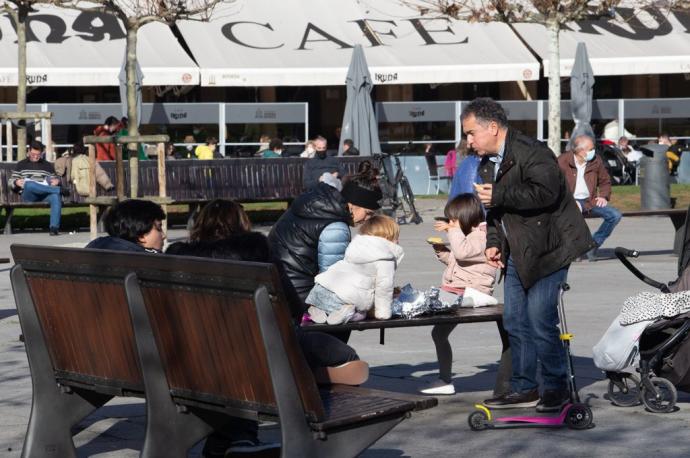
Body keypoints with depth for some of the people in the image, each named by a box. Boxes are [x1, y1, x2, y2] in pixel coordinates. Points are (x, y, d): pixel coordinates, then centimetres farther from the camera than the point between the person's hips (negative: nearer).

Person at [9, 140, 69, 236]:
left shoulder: (47, 165, 23)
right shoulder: (21, 165, 18)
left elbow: (55, 179, 26)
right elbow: (11, 182, 13)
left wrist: (57, 181, 0)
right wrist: (16, 182, -11)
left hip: (45, 195, 1)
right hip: (28, 196, -1)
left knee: (56, 196, -36)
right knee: (29, 184, -39)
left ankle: (54, 227, -45)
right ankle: (60, 190, -34)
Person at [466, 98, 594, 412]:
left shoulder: (531, 152, -15)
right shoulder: (488, 164, 14)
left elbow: (545, 192, -30)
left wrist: (498, 195, -22)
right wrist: (493, 242, 9)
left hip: (547, 249, -9)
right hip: (517, 253, 9)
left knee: (540, 320, -11)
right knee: (514, 322, 8)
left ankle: (556, 388, 2)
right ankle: (524, 388, 17)